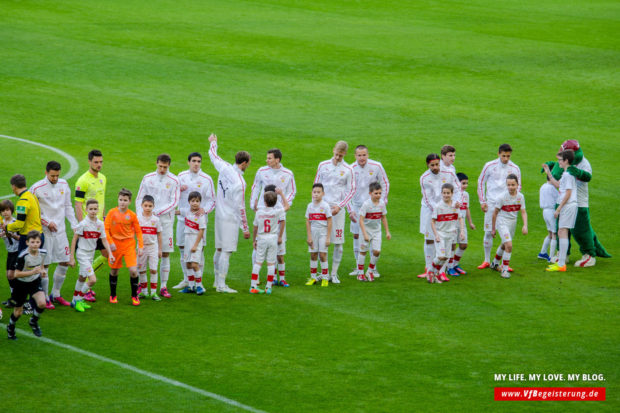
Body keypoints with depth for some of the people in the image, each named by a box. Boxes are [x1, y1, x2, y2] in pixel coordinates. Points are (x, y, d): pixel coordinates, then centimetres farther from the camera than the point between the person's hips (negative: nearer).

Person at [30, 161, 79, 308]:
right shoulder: (37, 188, -10)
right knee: (44, 265, -2)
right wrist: (47, 222, -12)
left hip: (60, 231, 5)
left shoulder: (63, 185, 6)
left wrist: (75, 225, 8)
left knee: (65, 262, 7)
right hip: (44, 232, -5)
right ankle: (44, 299, 8)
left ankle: (55, 295, 22)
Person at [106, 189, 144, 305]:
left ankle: (134, 296, 4)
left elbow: (138, 231, 4)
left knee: (133, 270, -12)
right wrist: (110, 242, -11)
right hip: (115, 245, 0)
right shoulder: (112, 212, -6)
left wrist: (141, 246, -1)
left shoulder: (132, 215, -4)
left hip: (129, 245, 0)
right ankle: (113, 295, 28)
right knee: (114, 271, 10)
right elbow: (106, 229, -2)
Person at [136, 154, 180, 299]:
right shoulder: (147, 178, 6)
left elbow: (174, 202, -6)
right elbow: (139, 199, 9)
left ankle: (163, 287, 6)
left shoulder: (174, 181, 0)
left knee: (165, 254, 0)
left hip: (165, 220, -1)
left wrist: (156, 212, -14)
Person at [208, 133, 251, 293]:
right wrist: (245, 229, -10)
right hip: (230, 220, -8)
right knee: (226, 252, -5)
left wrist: (213, 142, 41)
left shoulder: (224, 168, -2)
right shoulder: (239, 183, -21)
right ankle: (221, 285, -4)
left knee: (219, 249, 17)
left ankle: (217, 281, 27)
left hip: (219, 215, 8)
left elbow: (213, 156, 20)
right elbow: (240, 207, -17)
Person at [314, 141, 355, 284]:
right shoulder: (323, 165, 6)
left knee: (338, 242, -2)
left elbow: (351, 191, 2)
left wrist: (339, 206, -8)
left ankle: (334, 274, 6)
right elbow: (316, 185, 12)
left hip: (338, 208, -1)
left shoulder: (347, 170, 0)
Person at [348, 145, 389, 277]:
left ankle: (374, 268, 5)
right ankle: (358, 267, 16)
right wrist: (350, 210, -5)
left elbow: (385, 183, 4)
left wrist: (382, 201, -1)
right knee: (356, 235, 5)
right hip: (357, 206, 2)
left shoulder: (376, 166, -8)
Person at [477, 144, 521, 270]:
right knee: (489, 232, 2)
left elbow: (518, 186, 12)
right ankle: (487, 261, 14)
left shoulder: (515, 168, 2)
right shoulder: (489, 166, -1)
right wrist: (482, 201, 3)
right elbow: (481, 182, 8)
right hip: (491, 203, 0)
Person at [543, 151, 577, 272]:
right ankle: (560, 261, 20)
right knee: (561, 233, 14)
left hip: (568, 206, -10)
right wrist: (548, 172, 31)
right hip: (566, 207, 10)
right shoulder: (566, 174, 17)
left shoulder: (568, 174, -14)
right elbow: (557, 185, 31)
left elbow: (568, 193, -18)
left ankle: (561, 265, -14)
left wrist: (559, 208, -16)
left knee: (563, 233, -11)